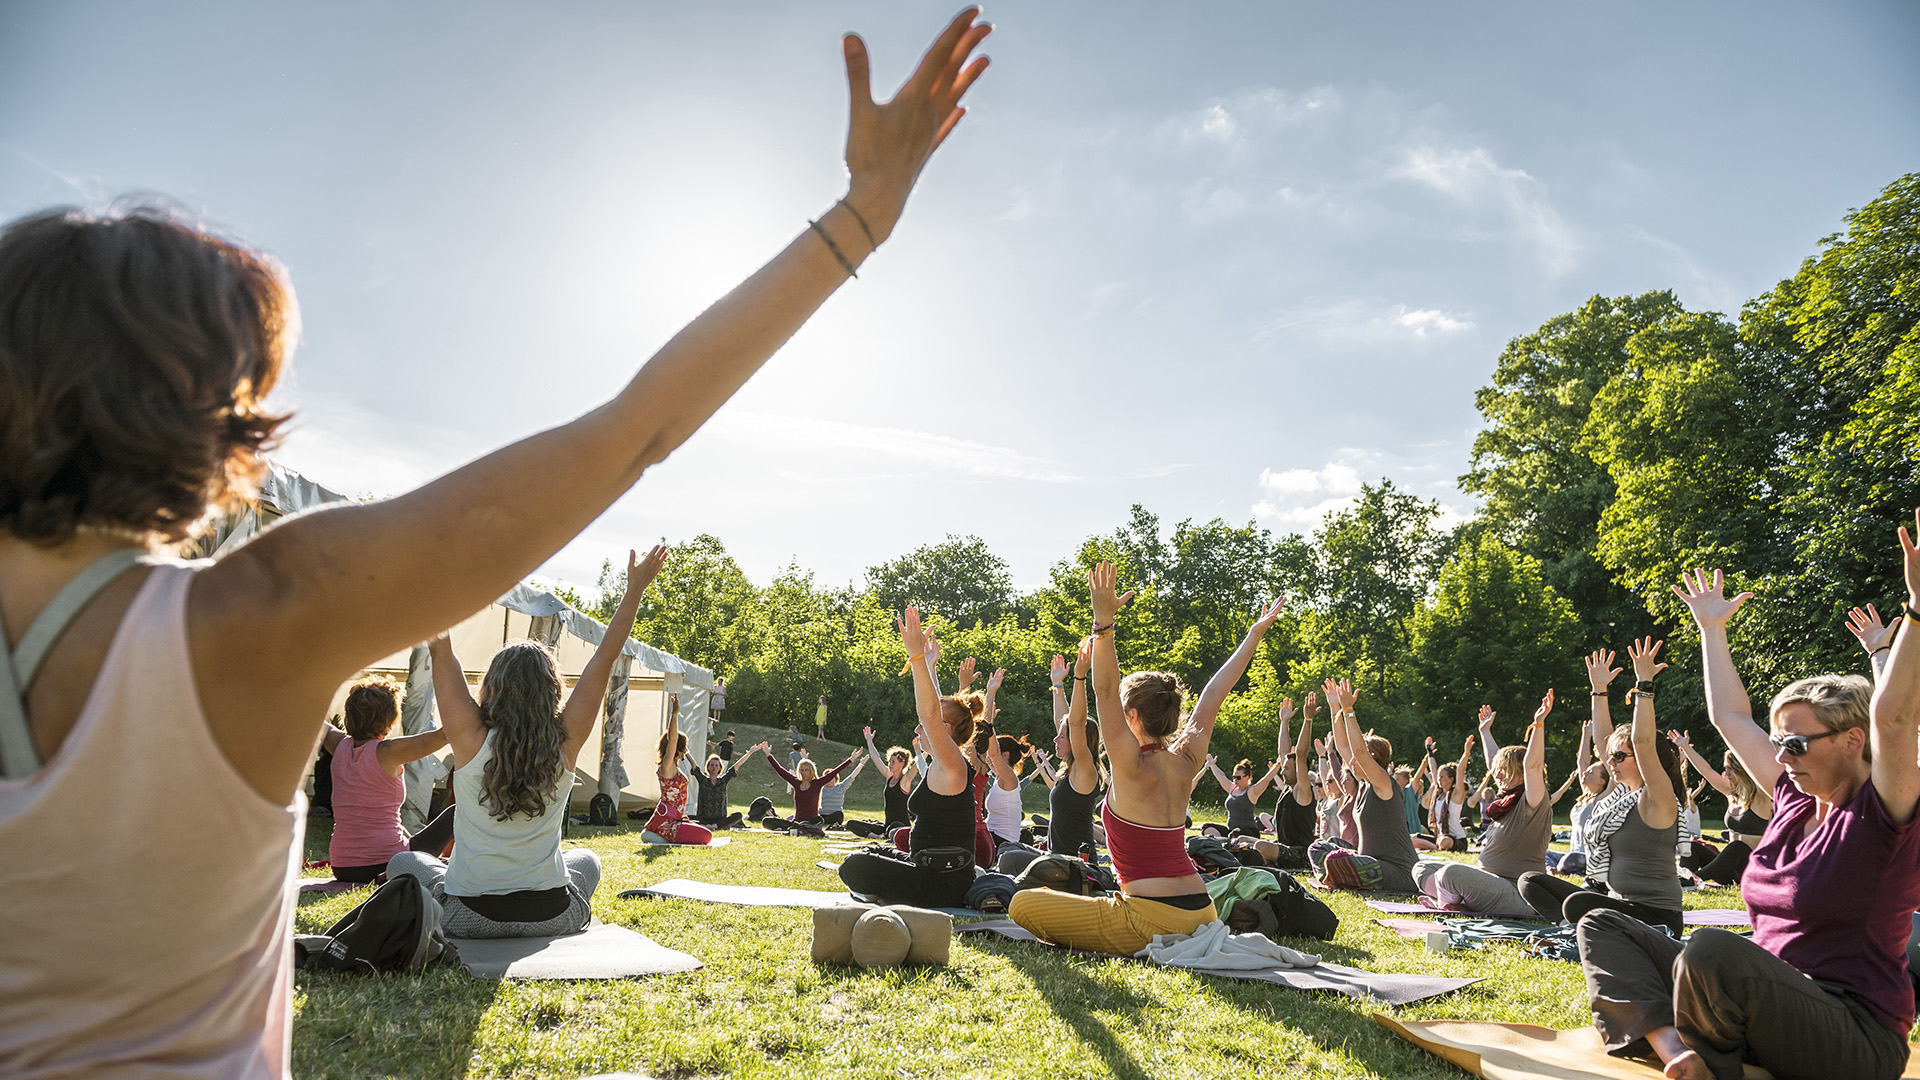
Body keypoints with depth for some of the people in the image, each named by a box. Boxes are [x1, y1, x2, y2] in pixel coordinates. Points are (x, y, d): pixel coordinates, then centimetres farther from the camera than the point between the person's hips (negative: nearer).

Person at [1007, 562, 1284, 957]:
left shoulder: (1133, 767, -14)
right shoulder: (1186, 762, 3)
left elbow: (1104, 690, -24)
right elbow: (1213, 696, 11)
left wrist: (1104, 624, -34)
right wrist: (1255, 635, 18)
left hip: (1153, 923, -8)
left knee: (1022, 904, -7)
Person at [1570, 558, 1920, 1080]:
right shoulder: (1795, 800, 11)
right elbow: (1729, 715, 20)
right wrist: (1712, 627, 27)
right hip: (1769, 999, 8)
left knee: (1713, 947, -38)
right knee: (1602, 925, 2)